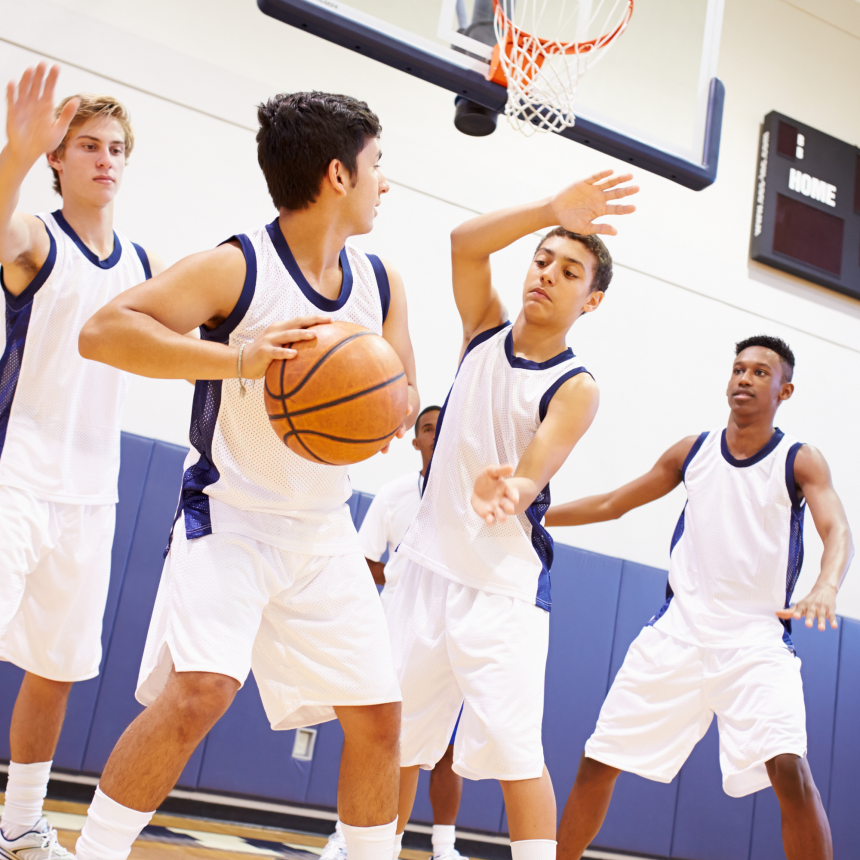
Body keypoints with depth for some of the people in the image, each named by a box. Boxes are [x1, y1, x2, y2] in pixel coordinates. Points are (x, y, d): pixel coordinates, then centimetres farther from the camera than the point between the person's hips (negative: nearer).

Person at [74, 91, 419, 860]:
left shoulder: (382, 283, 2)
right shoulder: (237, 267, -16)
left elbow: (403, 403, 9)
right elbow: (101, 331, -23)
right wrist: (233, 359, -35)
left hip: (325, 532, 6)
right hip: (230, 517, -6)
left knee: (378, 715, 6)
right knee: (201, 688, -24)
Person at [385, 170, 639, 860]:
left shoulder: (575, 389, -8)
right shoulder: (486, 329, 5)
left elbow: (529, 479, -20)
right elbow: (464, 243, -11)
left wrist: (506, 493, -45)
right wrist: (552, 211, -24)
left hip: (503, 585, -5)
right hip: (430, 566, 5)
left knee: (515, 751, -11)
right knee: (395, 738, 12)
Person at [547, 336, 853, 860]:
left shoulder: (800, 461, -2)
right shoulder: (692, 452, 8)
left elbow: (838, 532, -18)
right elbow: (611, 505, 16)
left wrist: (825, 589, -40)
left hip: (757, 640, -3)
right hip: (678, 633, 3)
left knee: (789, 768, -25)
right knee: (598, 762, 3)